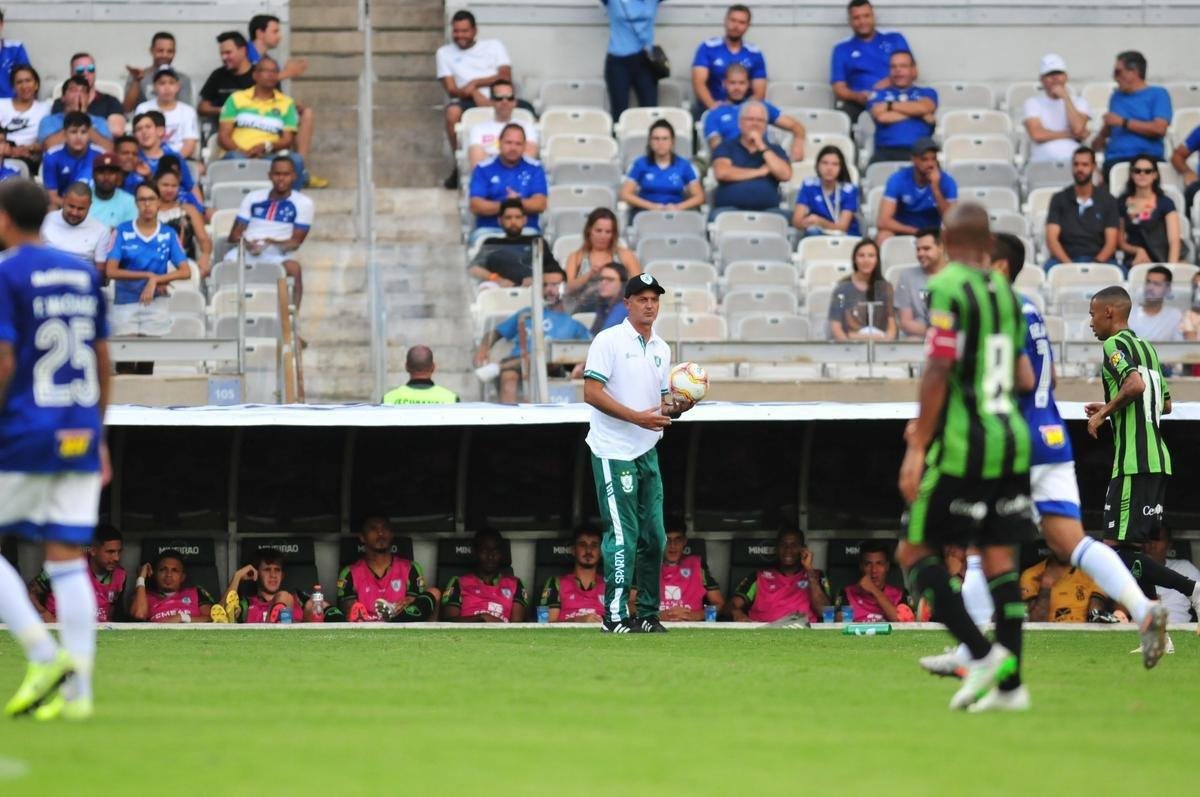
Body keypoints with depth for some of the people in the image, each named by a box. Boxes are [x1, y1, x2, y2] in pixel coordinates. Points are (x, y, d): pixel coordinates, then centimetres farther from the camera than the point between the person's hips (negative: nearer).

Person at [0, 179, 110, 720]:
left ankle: (44, 655, -9)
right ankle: (77, 690, -2)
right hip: (78, 437, 6)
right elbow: (103, 363, 16)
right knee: (68, 560, 4)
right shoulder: (83, 275, 13)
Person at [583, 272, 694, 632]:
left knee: (654, 535, 7)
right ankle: (615, 616, -7)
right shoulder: (609, 341, -8)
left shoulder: (661, 349, 14)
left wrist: (676, 406, -3)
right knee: (623, 535, -10)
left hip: (647, 452, 7)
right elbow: (592, 392, -16)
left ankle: (648, 614, 15)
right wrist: (637, 417, -22)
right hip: (613, 452, -7)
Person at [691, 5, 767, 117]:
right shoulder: (707, 48, 3)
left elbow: (759, 94, 4)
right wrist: (712, 105, -26)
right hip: (709, 111, -1)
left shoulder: (755, 54, 7)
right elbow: (698, 83, -7)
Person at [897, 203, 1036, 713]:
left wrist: (918, 446, -14)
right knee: (999, 558, 8)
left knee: (915, 551, 2)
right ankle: (1009, 682, 5)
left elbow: (938, 371, -18)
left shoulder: (947, 288, -10)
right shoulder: (1005, 292, 11)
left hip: (961, 446, -7)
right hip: (1011, 441, 7)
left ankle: (980, 653, -11)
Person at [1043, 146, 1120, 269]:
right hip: (1066, 259, 0)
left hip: (1099, 260, 0)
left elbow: (1111, 242, 3)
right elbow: (1051, 239, 1)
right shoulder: (1059, 199, 11)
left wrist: (1096, 263, -17)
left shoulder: (1107, 200, 12)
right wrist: (1067, 264, -18)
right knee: (1051, 267, -37)